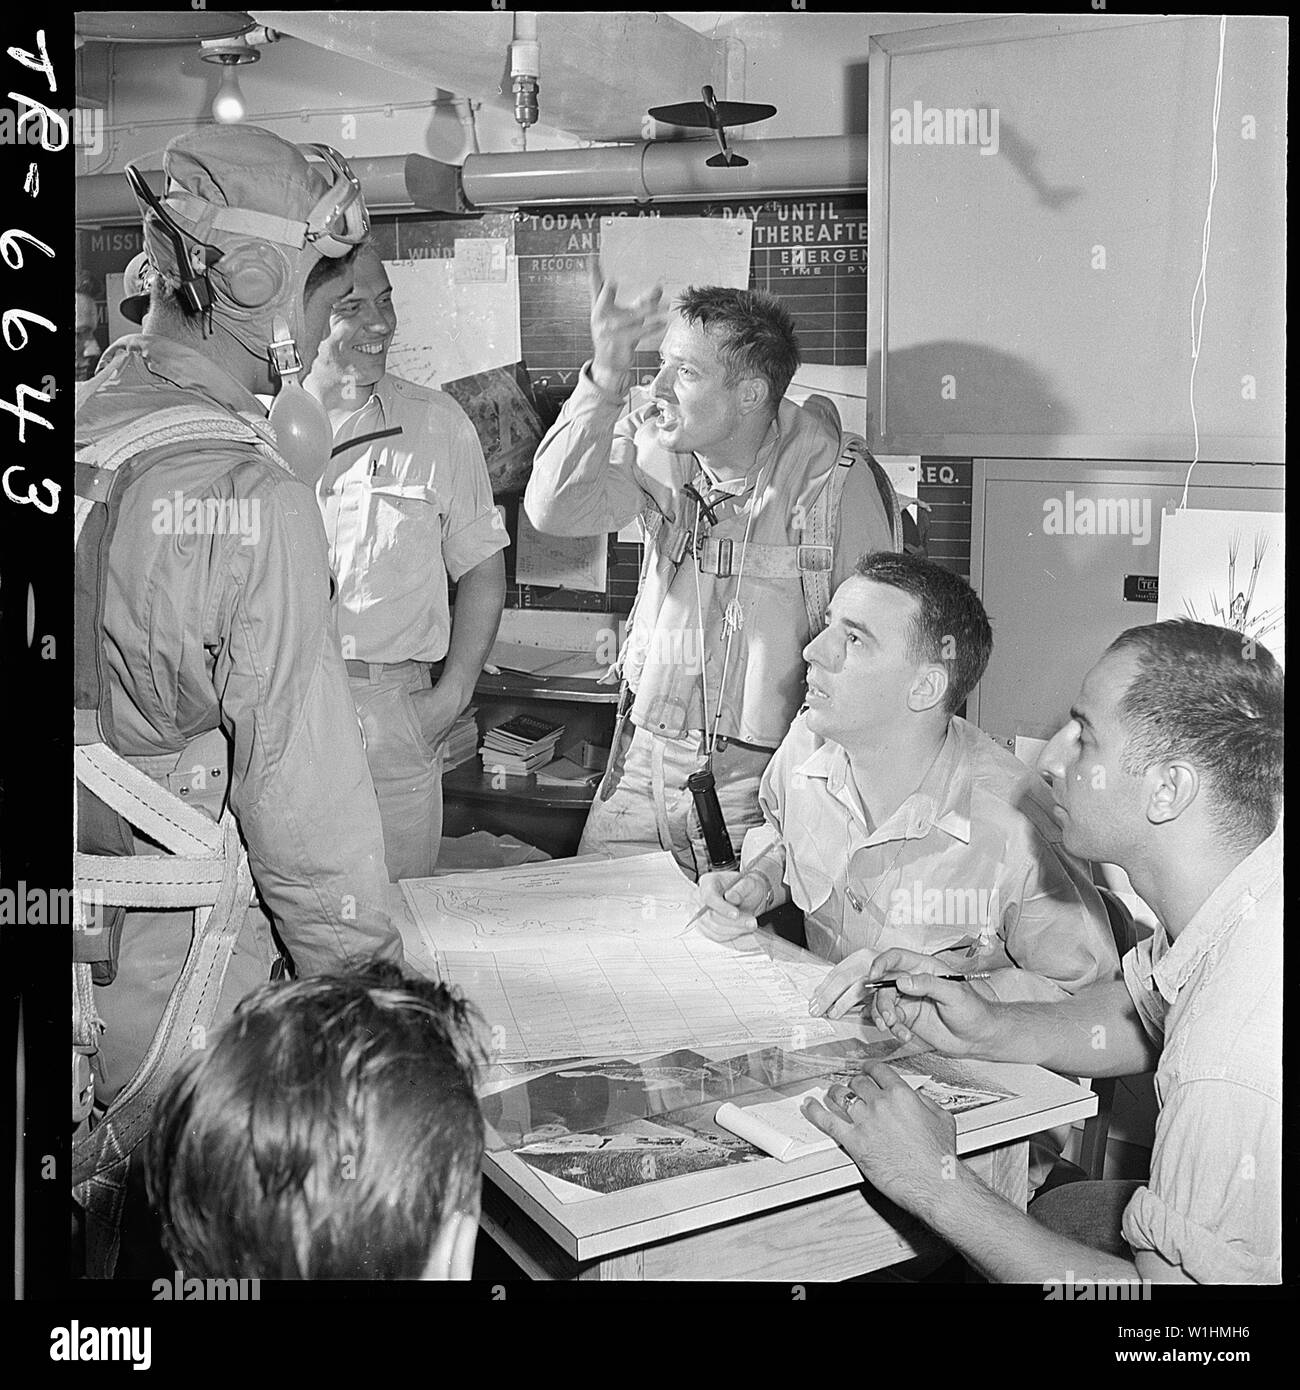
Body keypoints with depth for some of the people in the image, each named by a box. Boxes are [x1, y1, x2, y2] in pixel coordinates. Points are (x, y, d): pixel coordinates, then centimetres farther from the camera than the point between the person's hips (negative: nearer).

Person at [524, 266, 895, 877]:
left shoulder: (835, 478, -14)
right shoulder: (653, 445, -3)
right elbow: (555, 511, -19)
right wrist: (604, 382, -29)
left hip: (756, 779, -4)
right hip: (643, 757, 4)